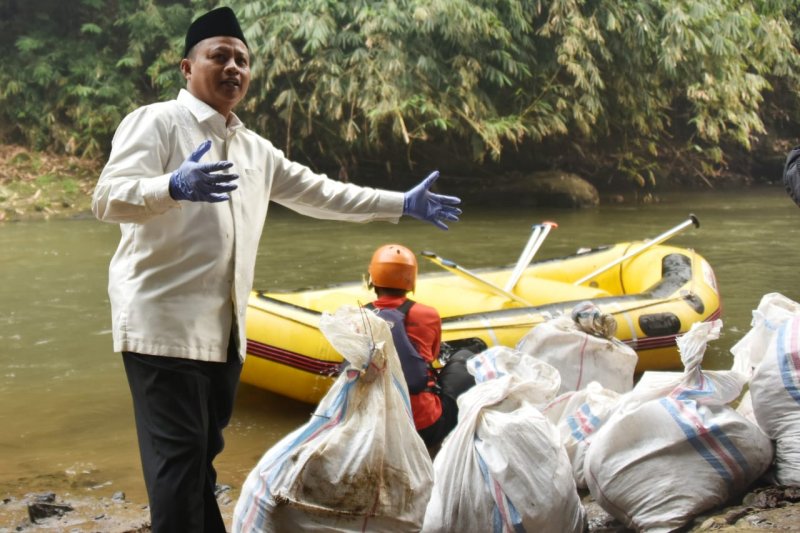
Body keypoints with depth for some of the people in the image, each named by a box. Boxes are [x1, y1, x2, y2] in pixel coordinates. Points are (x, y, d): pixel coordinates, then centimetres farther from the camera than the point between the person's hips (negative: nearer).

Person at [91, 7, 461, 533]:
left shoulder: (254, 149, 20)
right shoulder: (157, 121, -4)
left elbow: (318, 192, 26)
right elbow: (109, 197, -17)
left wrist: (402, 203, 23)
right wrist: (174, 187, -37)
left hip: (223, 329, 8)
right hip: (164, 321, -8)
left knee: (204, 454, 11)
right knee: (179, 454, -10)